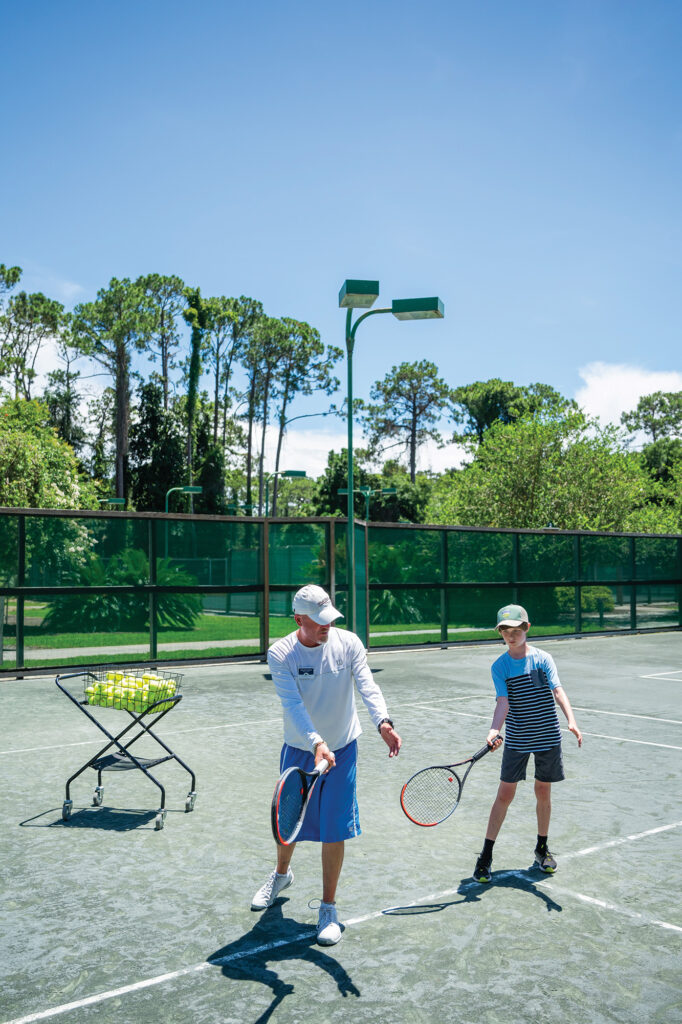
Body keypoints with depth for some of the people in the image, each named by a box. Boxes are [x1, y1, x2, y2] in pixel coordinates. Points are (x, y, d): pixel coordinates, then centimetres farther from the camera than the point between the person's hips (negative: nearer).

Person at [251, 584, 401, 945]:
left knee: (334, 830, 0)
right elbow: (293, 704, -27)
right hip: (299, 750, 0)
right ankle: (281, 873, 50)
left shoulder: (348, 643, -12)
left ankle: (328, 908, 18)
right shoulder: (280, 654, -17)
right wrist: (317, 743, -42)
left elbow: (367, 686, -22)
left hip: (341, 750, 0)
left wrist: (383, 722, -42)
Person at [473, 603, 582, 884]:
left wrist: (571, 721, -29)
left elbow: (558, 691, -13)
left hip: (548, 737, 1)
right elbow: (503, 702, -12)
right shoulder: (499, 666, -3)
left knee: (543, 792, 12)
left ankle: (542, 848, 32)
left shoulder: (543, 659, -3)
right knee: (505, 794, -1)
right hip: (516, 739, -1)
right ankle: (486, 856, 8)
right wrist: (494, 730, -30)